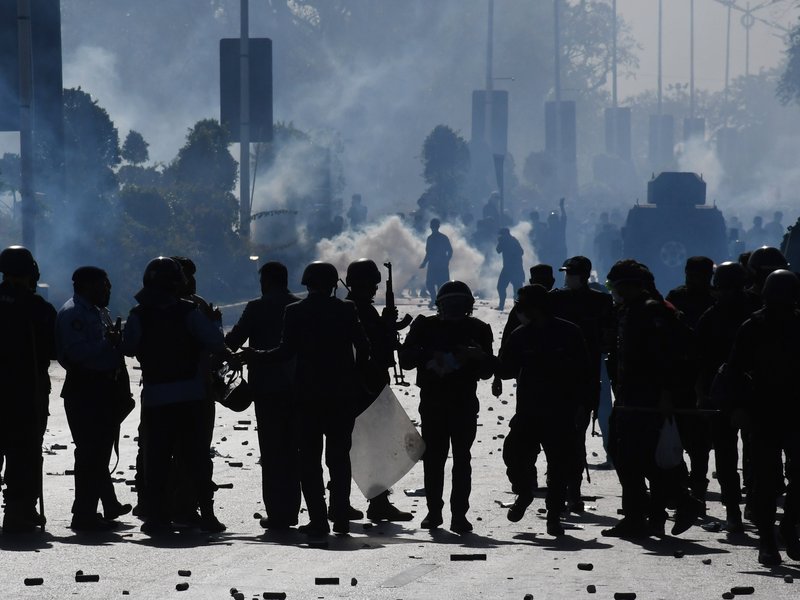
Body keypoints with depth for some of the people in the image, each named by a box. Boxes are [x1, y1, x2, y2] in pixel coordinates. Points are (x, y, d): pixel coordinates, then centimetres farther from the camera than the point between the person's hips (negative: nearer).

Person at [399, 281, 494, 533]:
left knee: (462, 458, -5)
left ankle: (459, 513, -5)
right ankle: (434, 510, 13)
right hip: (432, 403, 1)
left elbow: (487, 371, 5)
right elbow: (405, 359, -2)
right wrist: (428, 355, -19)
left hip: (464, 405, -1)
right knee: (433, 458, 4)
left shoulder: (478, 330, 5)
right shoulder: (425, 327, 4)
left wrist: (479, 357, -17)